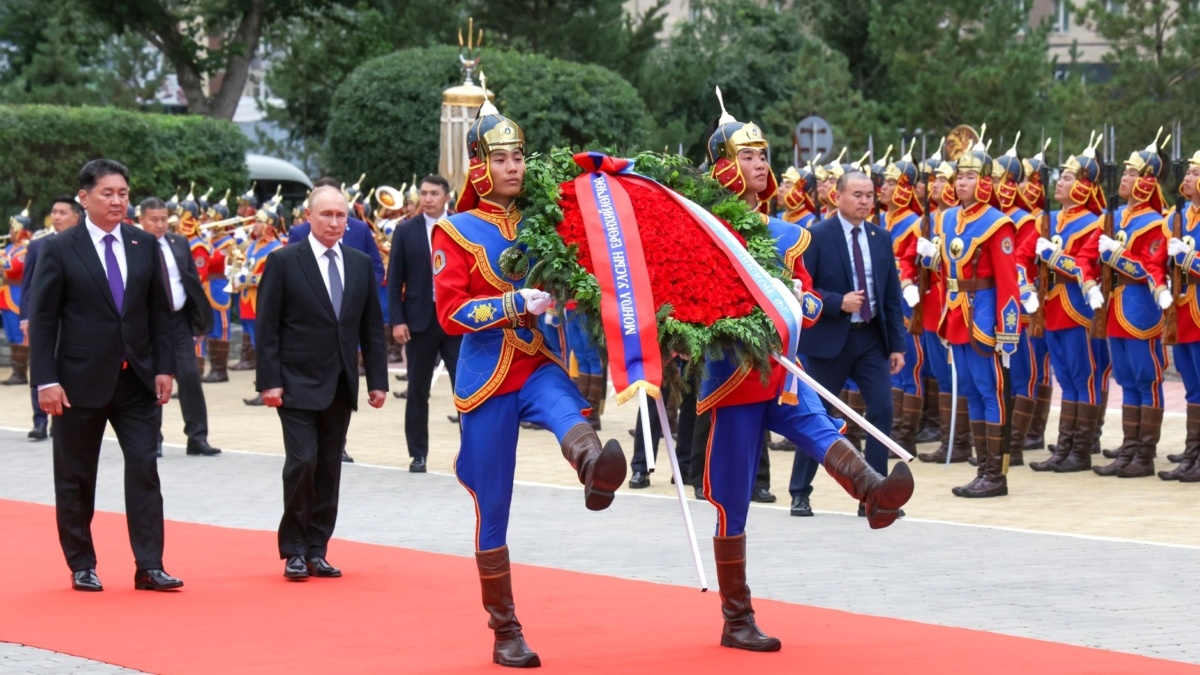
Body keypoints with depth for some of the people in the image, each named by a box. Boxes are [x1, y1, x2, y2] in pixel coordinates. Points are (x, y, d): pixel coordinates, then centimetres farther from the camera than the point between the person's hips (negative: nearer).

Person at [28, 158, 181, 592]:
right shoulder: (59, 250, -4)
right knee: (76, 477, 6)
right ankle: (82, 567, 17)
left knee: (144, 468, -5)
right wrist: (46, 381, -12)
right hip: (82, 381, -2)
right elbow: (42, 320, -5)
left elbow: (159, 312, 9)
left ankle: (149, 566, -4)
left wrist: (164, 368, 1)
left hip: (137, 379, 3)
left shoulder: (145, 246, 7)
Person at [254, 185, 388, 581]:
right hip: (298, 384, -4)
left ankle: (317, 550, 13)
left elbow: (372, 326, 12)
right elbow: (267, 326, -5)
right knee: (302, 462, -10)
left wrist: (377, 380, 6)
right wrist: (269, 381, -12)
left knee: (329, 468, 6)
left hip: (341, 386, 4)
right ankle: (294, 550, 1)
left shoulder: (360, 264, 10)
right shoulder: (284, 262, -3)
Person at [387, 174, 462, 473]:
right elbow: (395, 280, 2)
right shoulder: (405, 231, 3)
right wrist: (397, 321, -6)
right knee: (418, 390, 6)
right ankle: (418, 454, 14)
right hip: (420, 319, 0)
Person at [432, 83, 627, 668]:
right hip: (487, 376, -2)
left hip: (541, 365, 2)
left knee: (568, 411, -36)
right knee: (492, 508, 3)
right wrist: (517, 303, -21)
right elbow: (451, 313, -10)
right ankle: (505, 632, 13)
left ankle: (595, 467, -70)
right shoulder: (455, 232, 0)